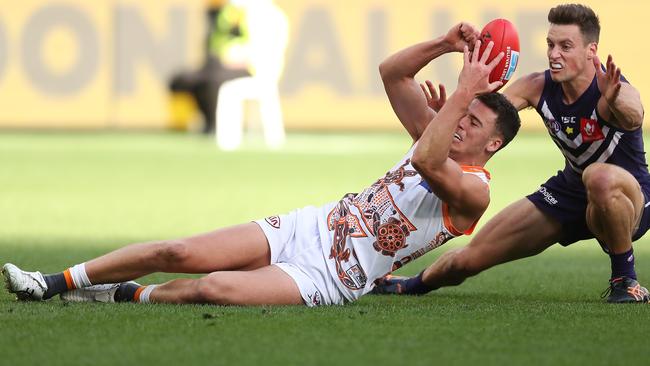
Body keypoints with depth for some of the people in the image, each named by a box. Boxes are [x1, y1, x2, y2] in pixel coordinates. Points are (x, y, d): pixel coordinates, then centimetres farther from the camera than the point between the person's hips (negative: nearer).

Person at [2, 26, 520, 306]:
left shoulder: (474, 191, -11)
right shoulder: (437, 140, 11)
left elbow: (426, 162, -31)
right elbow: (392, 73, 10)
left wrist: (466, 92, -32)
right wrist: (444, 46, -5)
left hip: (331, 277, -7)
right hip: (309, 227, 7)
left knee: (214, 287, -29)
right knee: (179, 252, -7)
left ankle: (127, 295, -4)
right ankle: (53, 284, -1)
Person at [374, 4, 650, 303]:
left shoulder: (616, 91, -29)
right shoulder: (538, 87, -12)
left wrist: (614, 100, -76)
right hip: (569, 190, 6)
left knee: (600, 178, -43)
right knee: (471, 258, 5)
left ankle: (625, 279, -20)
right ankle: (417, 284, 40)